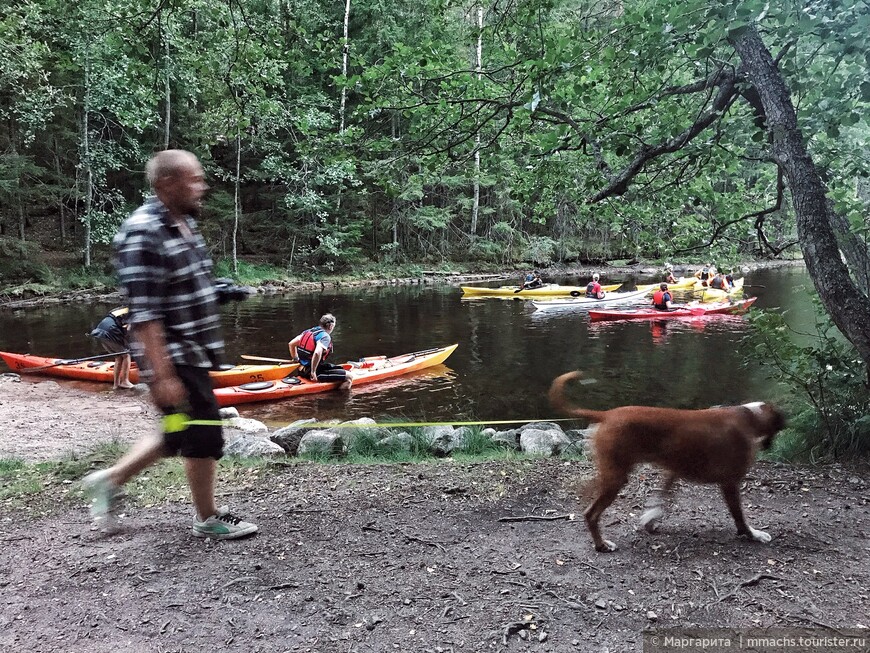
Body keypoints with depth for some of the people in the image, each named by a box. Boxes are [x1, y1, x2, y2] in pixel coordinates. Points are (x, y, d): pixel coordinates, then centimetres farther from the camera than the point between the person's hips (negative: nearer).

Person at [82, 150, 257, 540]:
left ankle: (110, 480, 36)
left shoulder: (185, 222, 9)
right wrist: (162, 375, -25)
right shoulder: (143, 234, -20)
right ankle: (208, 519, 21)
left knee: (180, 435, 19)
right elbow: (143, 314, -24)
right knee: (205, 434, 2)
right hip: (173, 358, -9)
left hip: (194, 353, 10)